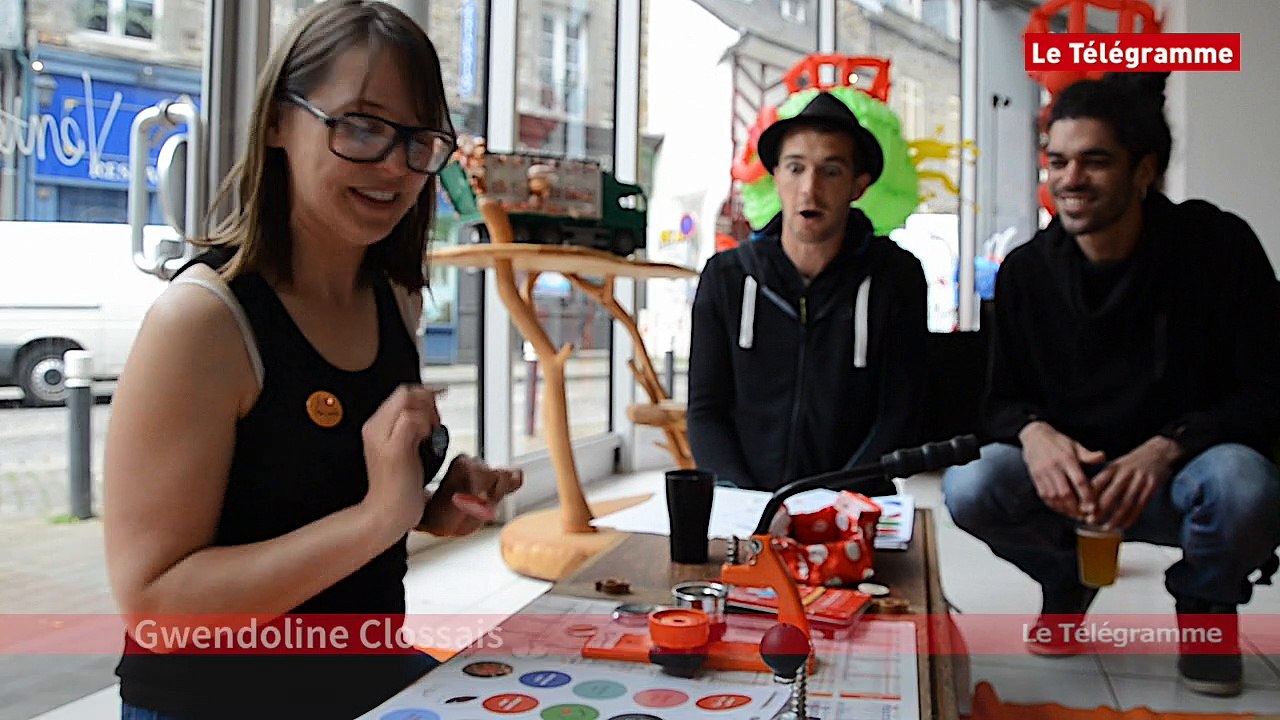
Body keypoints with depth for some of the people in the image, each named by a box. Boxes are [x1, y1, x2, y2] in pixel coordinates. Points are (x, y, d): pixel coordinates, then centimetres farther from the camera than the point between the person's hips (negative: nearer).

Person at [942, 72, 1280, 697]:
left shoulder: (1218, 246, -12)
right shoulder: (1026, 271, -4)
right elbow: (1004, 399, 2)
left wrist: (1166, 448, -28)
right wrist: (1033, 433, -23)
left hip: (1179, 477, -2)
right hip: (1069, 477, 2)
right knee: (968, 488, -28)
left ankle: (1205, 604, 2)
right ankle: (1067, 580, 9)